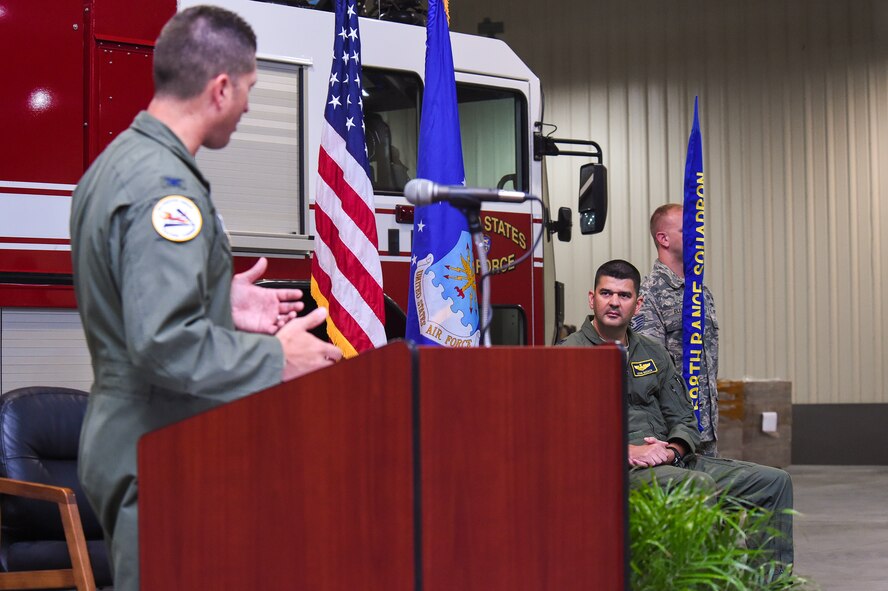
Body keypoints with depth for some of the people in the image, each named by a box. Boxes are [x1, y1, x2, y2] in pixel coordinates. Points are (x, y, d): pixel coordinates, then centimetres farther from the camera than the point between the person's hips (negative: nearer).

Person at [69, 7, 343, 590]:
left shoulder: (115, 163, 13)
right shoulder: (165, 184, -19)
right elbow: (163, 341, -27)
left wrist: (221, 306, 18)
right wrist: (277, 360, -17)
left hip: (122, 440, 11)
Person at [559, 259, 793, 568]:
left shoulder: (652, 352, 21)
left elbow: (683, 420, 18)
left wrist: (672, 449, -6)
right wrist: (625, 451, -21)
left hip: (668, 460, 7)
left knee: (774, 481, -2)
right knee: (700, 486, -36)